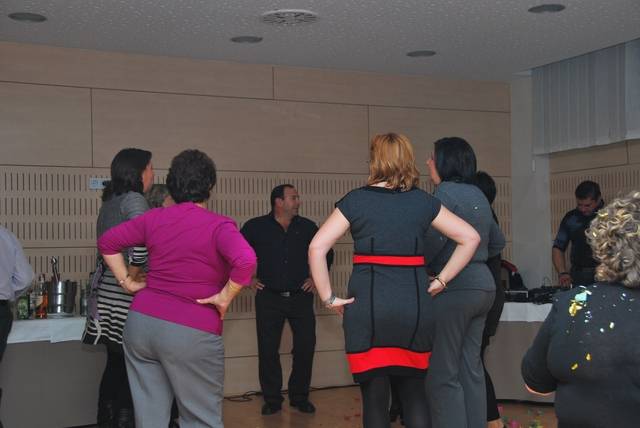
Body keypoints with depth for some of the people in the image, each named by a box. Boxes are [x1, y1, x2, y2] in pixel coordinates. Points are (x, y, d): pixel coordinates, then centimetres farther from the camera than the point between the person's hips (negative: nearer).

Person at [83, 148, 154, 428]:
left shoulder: (110, 202, 18)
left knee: (115, 362, 15)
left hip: (106, 289, 9)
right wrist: (133, 275, -15)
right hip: (125, 297, -9)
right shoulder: (134, 199, -9)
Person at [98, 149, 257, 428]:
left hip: (142, 321, 5)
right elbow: (246, 261, -25)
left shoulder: (154, 219, 6)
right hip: (191, 333, -5)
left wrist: (128, 283, 14)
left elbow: (107, 242, 13)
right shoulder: (218, 226, -9)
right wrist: (225, 297, -12)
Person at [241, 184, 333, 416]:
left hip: (301, 297, 2)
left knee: (305, 348, 1)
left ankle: (299, 397, 18)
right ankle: (272, 400, 14)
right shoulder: (256, 227, -2)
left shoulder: (307, 227, 5)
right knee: (268, 351, 1)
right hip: (269, 298, -2)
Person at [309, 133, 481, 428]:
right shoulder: (423, 202, 7)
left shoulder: (355, 200, 0)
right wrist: (440, 282, 9)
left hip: (368, 307, -2)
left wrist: (328, 298, -2)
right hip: (414, 305, 2)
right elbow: (470, 238, 8)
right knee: (413, 393, 15)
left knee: (375, 398, 5)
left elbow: (317, 248, -8)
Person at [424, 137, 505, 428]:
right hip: (483, 286, 9)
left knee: (443, 374, -4)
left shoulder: (446, 192, -10)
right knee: (471, 369, 12)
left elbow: (433, 238, -24)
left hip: (455, 287, -9)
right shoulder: (477, 194, 16)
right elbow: (497, 242, 26)